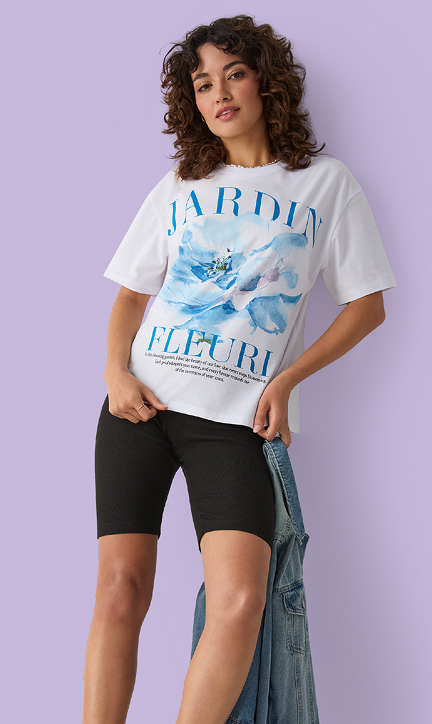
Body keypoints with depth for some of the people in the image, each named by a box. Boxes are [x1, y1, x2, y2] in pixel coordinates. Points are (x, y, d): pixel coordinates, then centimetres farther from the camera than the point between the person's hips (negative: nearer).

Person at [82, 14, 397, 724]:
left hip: (235, 416, -2)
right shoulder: (178, 188, 15)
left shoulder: (326, 182, 9)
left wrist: (286, 380, -2)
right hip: (142, 400, 2)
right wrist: (115, 369, 0)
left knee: (240, 600, -19)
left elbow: (367, 305, 9)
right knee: (120, 589, -5)